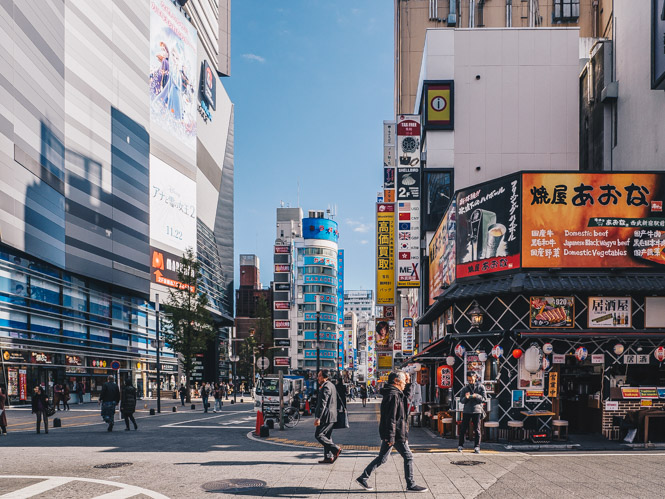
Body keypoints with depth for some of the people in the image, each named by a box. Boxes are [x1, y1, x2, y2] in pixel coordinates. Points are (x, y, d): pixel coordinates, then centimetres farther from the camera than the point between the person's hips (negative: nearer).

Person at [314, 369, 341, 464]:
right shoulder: (331, 385, 16)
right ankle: (328, 457, 14)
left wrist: (318, 418, -24)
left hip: (326, 416, -10)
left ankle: (336, 449, -8)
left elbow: (323, 404, -22)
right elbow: (338, 399, 24)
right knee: (327, 436, 13)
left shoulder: (326, 387, -16)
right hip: (331, 416, 10)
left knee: (318, 435, -6)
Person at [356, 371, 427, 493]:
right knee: (408, 457, -1)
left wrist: (408, 383, 21)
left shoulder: (397, 393, 13)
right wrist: (391, 437, -24)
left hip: (390, 433, 10)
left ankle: (363, 478, 17)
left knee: (382, 458, 15)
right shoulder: (393, 395, -18)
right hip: (396, 434, -10)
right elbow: (391, 418, -22)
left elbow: (407, 395, 36)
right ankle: (411, 485, 5)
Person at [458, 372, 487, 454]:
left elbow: (484, 399, -1)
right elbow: (461, 401, 6)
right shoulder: (465, 388, 10)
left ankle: (477, 447, 7)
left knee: (477, 430, 1)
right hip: (466, 411, 2)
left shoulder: (481, 387, 4)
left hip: (477, 411, -2)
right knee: (463, 429, 1)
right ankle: (460, 445, 9)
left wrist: (476, 396, -18)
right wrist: (465, 398, -16)